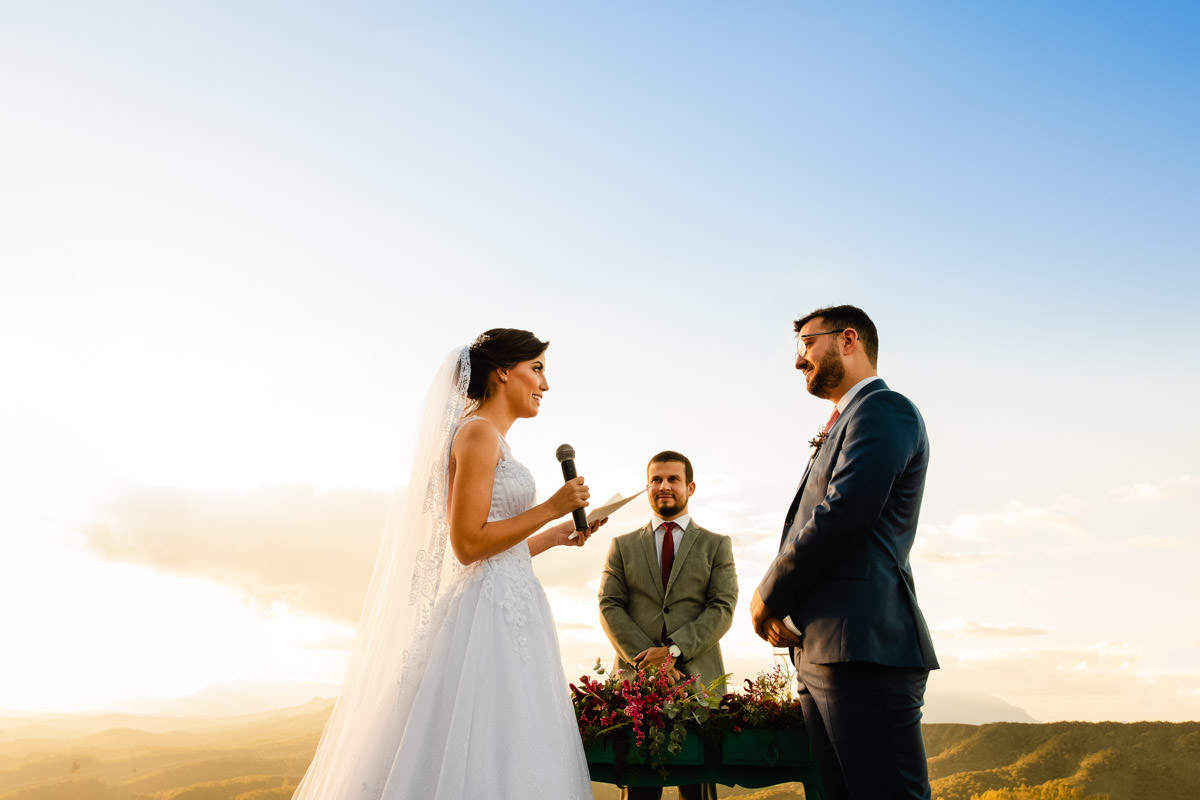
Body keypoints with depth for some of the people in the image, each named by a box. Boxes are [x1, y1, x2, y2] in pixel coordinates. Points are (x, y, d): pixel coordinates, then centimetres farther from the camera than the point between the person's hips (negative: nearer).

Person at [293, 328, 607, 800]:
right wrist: (550, 509, -12)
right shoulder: (478, 432, -10)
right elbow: (468, 545, -17)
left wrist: (555, 536, 22)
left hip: (506, 614, 10)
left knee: (505, 757, 10)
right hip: (490, 615, -10)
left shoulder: (488, 438, 19)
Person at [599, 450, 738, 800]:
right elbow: (609, 608, 5)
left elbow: (722, 609, 1)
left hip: (697, 679, 0)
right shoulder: (622, 546, 15)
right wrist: (647, 659, -10)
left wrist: (674, 650, -13)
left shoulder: (716, 545, 12)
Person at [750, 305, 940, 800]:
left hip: (863, 648, -9)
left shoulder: (882, 408, -4)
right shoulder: (842, 427, 26)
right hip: (820, 654, 10)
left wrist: (769, 596, -6)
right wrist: (783, 607, 4)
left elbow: (842, 516, -17)